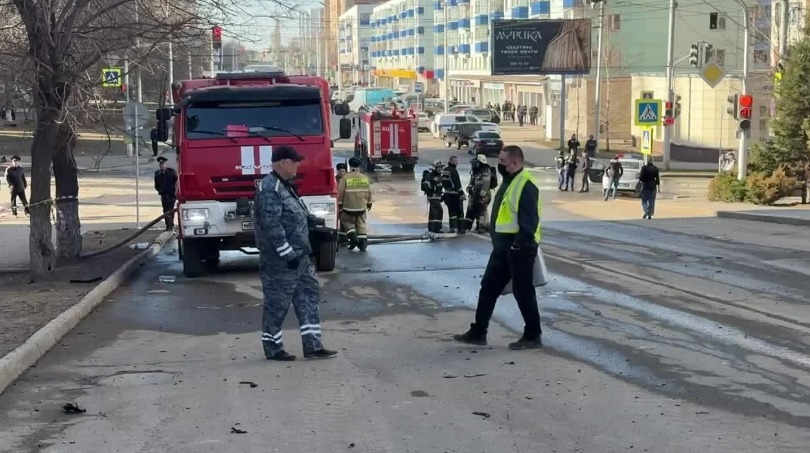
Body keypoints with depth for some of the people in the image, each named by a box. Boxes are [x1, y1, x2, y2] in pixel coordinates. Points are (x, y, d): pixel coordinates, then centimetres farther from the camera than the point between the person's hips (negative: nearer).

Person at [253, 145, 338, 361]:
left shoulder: (284, 186, 15)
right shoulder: (269, 189, -18)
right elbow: (272, 225, -24)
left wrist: (314, 220, 21)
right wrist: (288, 254, -24)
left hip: (298, 256, 10)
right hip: (280, 260, -10)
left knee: (308, 296, 10)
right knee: (277, 303, 1)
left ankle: (312, 346, 12)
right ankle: (273, 348, 12)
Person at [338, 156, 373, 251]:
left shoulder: (345, 178, -8)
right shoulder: (365, 178, 3)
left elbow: (340, 192, -8)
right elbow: (369, 192, 9)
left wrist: (340, 204, 1)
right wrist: (369, 203, 22)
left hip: (349, 207, -3)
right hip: (362, 207, 3)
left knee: (346, 221, 15)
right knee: (361, 224, 11)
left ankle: (352, 236, -2)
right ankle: (363, 242, 3)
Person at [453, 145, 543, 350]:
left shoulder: (526, 185, -17)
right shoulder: (508, 181, 15)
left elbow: (530, 220, -22)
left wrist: (520, 244, -25)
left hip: (519, 248, -10)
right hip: (503, 246, 10)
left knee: (523, 292, -2)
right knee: (488, 287, 13)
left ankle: (533, 336, 9)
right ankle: (478, 332, 20)